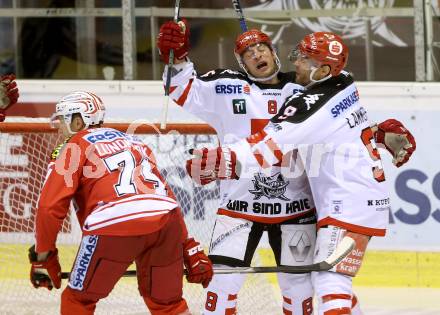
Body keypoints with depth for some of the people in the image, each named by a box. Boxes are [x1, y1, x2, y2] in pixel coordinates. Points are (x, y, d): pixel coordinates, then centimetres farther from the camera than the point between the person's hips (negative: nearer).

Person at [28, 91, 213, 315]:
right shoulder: (134, 142, 33)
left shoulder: (74, 147, 15)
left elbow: (50, 207, 5)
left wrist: (42, 256, 15)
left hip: (116, 225, -6)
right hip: (167, 220, 6)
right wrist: (191, 249, 28)